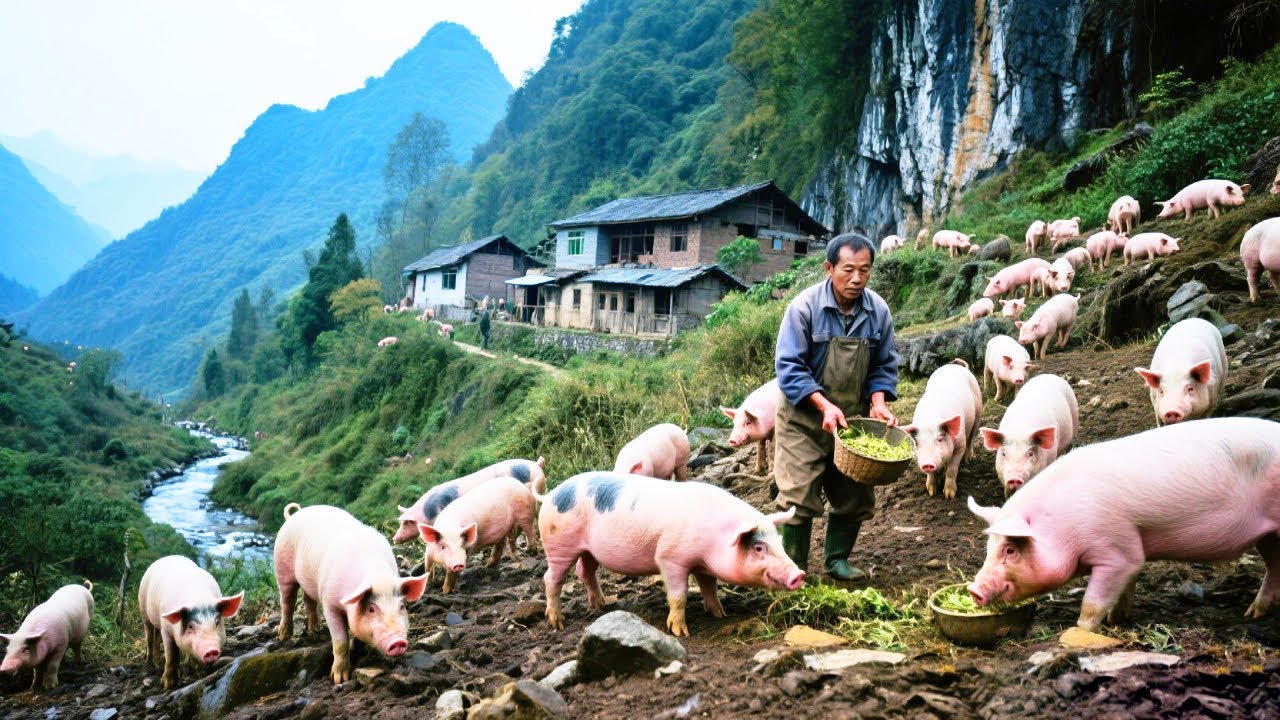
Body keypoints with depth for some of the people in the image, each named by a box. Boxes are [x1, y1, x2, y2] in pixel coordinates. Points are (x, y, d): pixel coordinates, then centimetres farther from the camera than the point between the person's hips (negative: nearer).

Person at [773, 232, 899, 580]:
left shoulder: (878, 310, -4)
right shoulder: (805, 306, -17)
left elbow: (884, 365, 6)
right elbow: (788, 366, -18)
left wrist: (878, 402, -12)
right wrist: (824, 405, -27)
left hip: (853, 418, 5)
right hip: (805, 418, -4)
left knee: (856, 496, 10)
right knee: (800, 496, -5)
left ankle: (836, 560, 29)